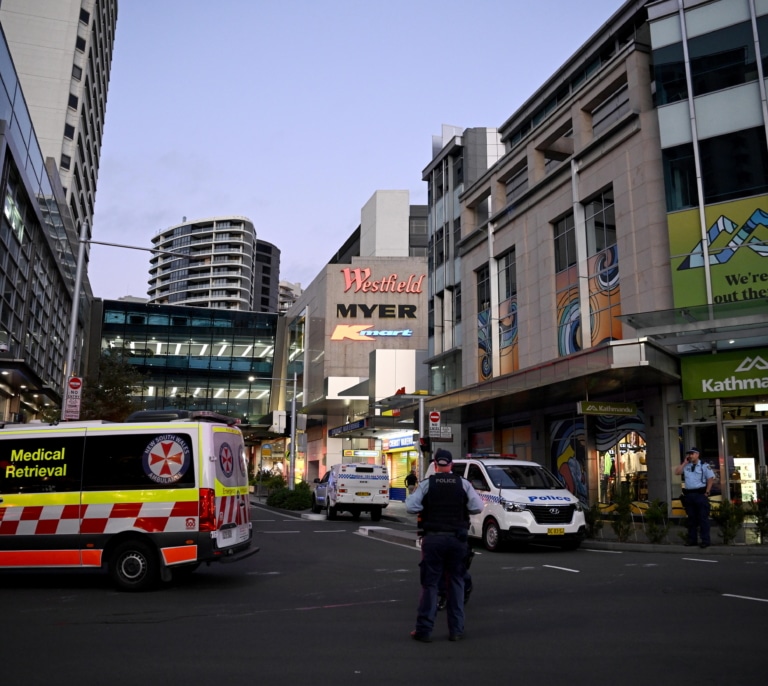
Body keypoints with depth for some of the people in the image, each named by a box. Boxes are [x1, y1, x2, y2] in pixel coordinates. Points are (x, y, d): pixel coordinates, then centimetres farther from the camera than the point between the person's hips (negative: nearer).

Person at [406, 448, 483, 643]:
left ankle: (424, 630, 5)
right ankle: (456, 630, 13)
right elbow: (477, 507, -6)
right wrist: (462, 508, 12)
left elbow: (411, 506, -11)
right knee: (456, 583, 11)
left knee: (429, 584, 4)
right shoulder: (463, 483, 0)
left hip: (433, 538, -1)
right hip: (457, 538, 1)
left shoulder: (427, 484, -4)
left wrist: (426, 509, 8)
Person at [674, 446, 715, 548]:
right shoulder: (686, 466, 12)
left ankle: (705, 540, -1)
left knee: (703, 518, -4)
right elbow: (677, 472, 2)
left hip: (700, 494, -5)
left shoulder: (704, 466, -3)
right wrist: (685, 462, 0)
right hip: (688, 494, 6)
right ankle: (692, 539, 18)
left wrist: (707, 492, -10)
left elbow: (710, 479, -5)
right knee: (691, 518, 11)